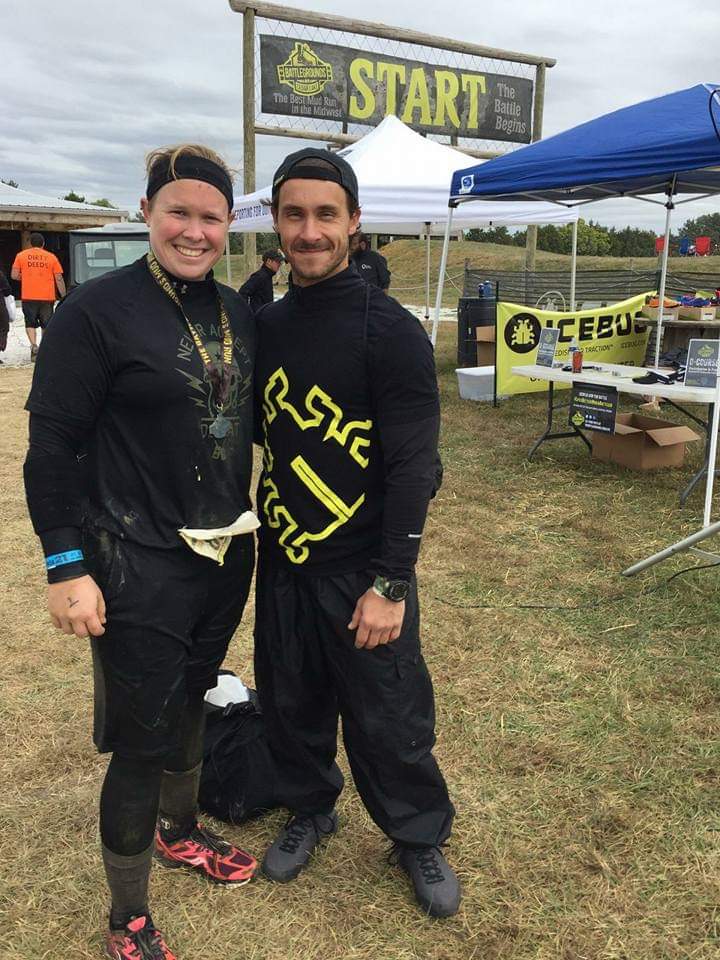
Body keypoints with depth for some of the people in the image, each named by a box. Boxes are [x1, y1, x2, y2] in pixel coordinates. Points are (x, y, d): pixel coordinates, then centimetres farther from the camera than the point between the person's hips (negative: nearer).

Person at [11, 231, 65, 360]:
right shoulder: (51, 257, 4)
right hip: (47, 297, 0)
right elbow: (59, 279, 2)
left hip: (28, 297, 0)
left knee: (30, 323, 9)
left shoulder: (21, 255, 5)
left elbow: (14, 275, 1)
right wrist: (64, 297, 8)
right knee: (46, 325, 11)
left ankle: (34, 345, -12)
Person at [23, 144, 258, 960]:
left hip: (226, 556, 6)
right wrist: (66, 565, -16)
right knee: (141, 739, 5)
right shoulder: (97, 310, -13)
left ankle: (180, 832, 50)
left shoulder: (237, 312, 6)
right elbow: (53, 446, -13)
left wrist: (247, 529, 15)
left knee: (191, 703, 24)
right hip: (138, 569, -6)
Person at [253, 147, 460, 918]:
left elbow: (412, 467, -16)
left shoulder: (390, 331, -14)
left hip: (360, 567, -5)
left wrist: (390, 583, -18)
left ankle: (419, 837, 34)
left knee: (387, 717, 9)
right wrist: (258, 534, 6)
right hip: (281, 558, 5)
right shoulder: (265, 324, 4)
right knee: (290, 702, 19)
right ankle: (310, 808, 45)